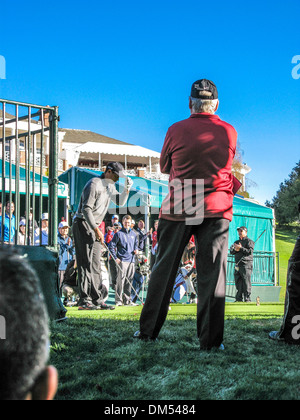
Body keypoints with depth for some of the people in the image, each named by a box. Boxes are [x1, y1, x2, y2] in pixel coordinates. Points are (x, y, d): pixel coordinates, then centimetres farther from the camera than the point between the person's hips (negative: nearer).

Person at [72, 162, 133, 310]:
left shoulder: (109, 186, 14)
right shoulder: (94, 184, -15)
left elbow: (120, 202, 19)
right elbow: (86, 208, -21)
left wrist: (127, 189, 0)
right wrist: (96, 230, -24)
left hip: (94, 227, 10)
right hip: (83, 224, -10)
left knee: (95, 264, 8)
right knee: (86, 263, -12)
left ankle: (97, 300, 10)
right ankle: (84, 300, -13)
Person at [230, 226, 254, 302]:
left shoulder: (249, 241, 2)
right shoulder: (236, 242, 23)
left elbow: (250, 251, -11)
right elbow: (231, 252, 14)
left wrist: (240, 248, -13)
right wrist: (235, 249, -7)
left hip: (246, 265, -7)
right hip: (237, 265, 7)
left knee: (246, 283, -10)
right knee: (238, 283, 6)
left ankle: (247, 299, -9)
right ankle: (239, 299, 10)